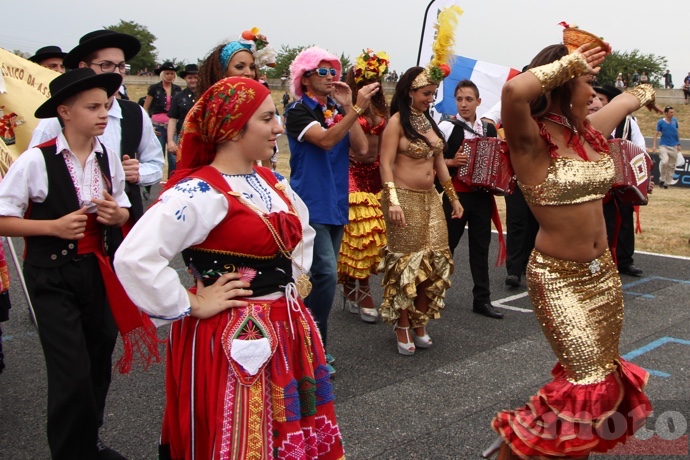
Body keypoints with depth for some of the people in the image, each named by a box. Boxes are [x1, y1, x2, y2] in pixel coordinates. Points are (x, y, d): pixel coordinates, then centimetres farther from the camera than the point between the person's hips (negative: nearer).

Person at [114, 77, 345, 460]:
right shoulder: (200, 192, -20)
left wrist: (297, 275, 14)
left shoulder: (271, 182, 7)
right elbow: (134, 258, -31)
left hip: (285, 333, 8)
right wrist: (191, 306, -21)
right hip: (231, 341, -8)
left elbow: (302, 230, 29)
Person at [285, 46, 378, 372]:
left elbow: (361, 148, 0)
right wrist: (356, 108, -31)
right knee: (326, 275, -15)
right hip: (311, 205, -7)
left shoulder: (337, 110, 12)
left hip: (336, 204, 7)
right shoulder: (299, 111, -7)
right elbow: (325, 140, -25)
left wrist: (346, 107, -6)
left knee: (322, 276, 11)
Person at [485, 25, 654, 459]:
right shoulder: (532, 140, -16)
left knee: (606, 374, 14)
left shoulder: (590, 130, 5)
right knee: (589, 379, -7)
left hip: (603, 272, 8)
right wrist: (570, 63, -24)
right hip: (558, 277, -8)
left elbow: (632, 97, 28)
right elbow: (514, 90, -39)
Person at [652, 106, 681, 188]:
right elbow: (656, 134, 0)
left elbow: (677, 133, 14)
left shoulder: (675, 121, 6)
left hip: (673, 146, 4)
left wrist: (678, 144, 12)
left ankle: (667, 183, 17)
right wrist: (654, 145, -7)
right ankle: (662, 178, -5)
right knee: (664, 161, -25)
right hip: (664, 145, -4)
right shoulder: (660, 122, -2)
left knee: (671, 165, 5)